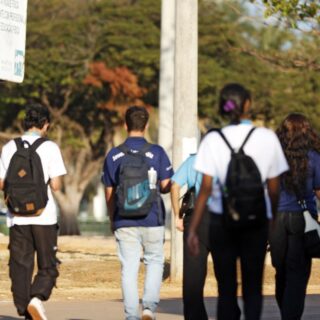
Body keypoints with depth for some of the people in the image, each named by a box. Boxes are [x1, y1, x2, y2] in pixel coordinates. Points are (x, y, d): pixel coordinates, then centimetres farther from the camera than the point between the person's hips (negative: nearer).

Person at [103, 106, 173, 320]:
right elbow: (166, 187, -4)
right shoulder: (156, 152, -4)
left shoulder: (114, 155, 2)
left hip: (124, 221, 1)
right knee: (155, 261, 14)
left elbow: (109, 192, 6)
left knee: (129, 268, 4)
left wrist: (112, 219, 18)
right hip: (152, 220, -1)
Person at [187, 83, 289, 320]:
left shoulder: (213, 140, -3)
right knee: (253, 288, 8)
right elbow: (273, 188, 2)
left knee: (226, 289, 10)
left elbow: (206, 187, -6)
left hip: (222, 220, 0)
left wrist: (193, 228, -1)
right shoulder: (267, 138, -2)